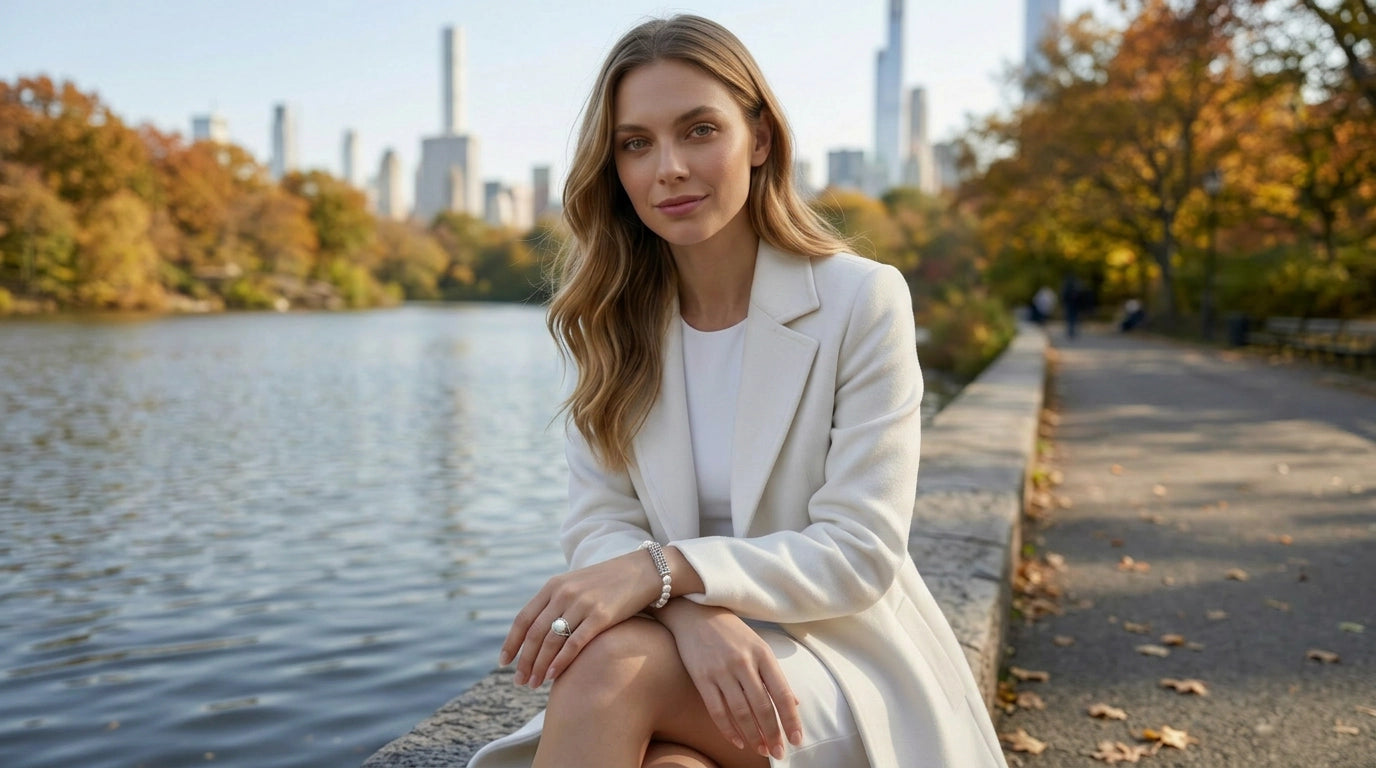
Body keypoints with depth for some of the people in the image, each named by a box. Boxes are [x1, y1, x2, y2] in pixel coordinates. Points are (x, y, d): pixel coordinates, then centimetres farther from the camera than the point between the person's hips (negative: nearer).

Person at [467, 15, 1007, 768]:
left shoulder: (862, 300, -9)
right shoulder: (609, 319, 2)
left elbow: (860, 551, -13)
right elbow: (598, 525, -4)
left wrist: (664, 569, -27)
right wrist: (695, 613, -26)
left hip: (840, 659, -2)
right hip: (680, 652, 2)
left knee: (613, 659, -31)